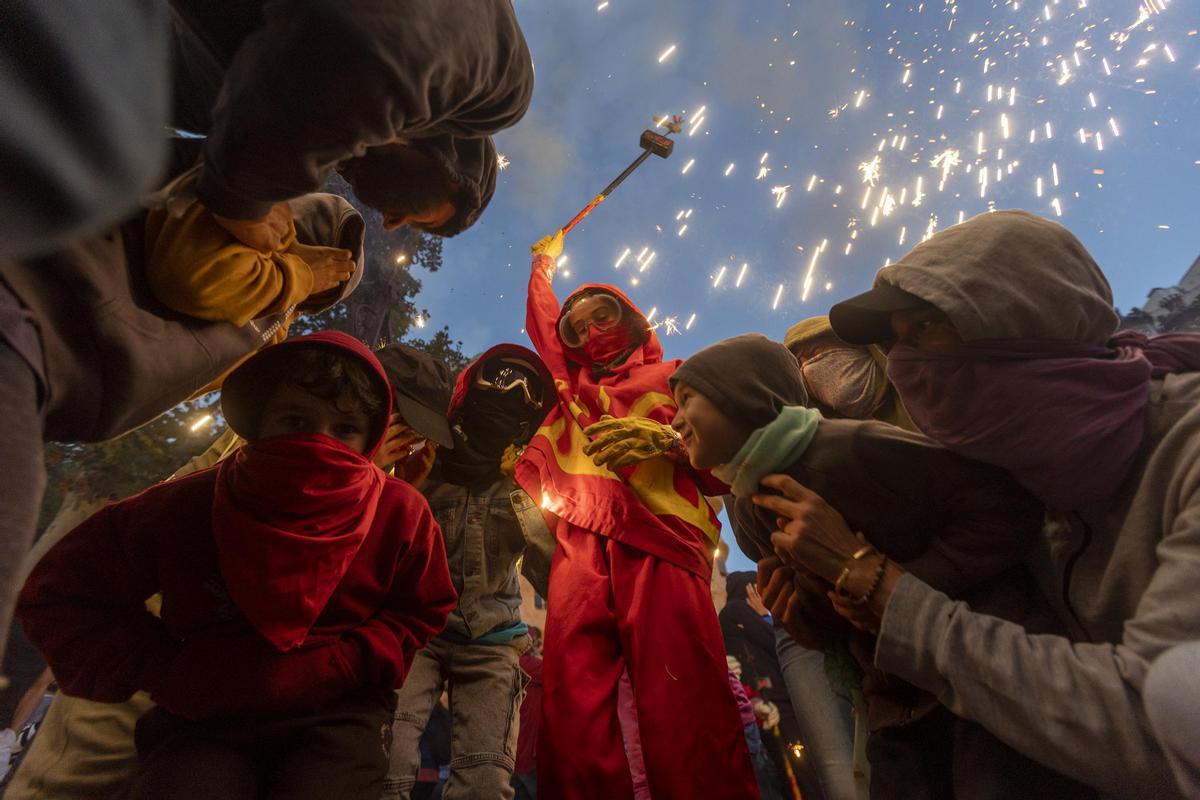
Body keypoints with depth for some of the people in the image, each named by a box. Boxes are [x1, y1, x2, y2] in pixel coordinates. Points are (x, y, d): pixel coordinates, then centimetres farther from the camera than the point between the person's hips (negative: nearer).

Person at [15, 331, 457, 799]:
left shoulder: (399, 512, -12)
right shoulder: (187, 508, -10)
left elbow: (419, 616, 2)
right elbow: (58, 593, 3)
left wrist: (342, 667, -14)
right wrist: (162, 670, -7)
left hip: (337, 716, 0)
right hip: (204, 719, 1)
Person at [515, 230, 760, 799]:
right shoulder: (573, 385, 31)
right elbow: (540, 316, 48)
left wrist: (666, 439, -7)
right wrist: (545, 259, 62)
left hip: (660, 543, -3)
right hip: (580, 545, 3)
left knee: (684, 721, -16)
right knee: (573, 723, -11)